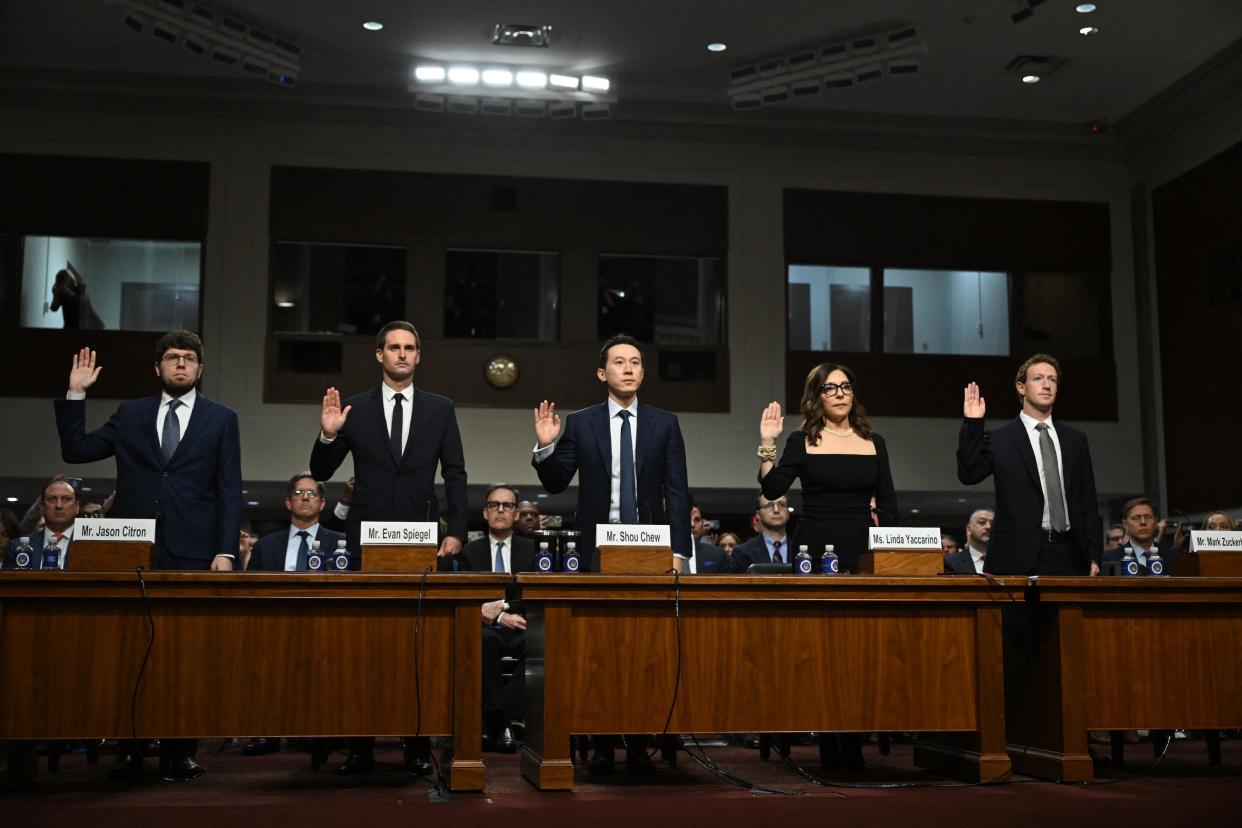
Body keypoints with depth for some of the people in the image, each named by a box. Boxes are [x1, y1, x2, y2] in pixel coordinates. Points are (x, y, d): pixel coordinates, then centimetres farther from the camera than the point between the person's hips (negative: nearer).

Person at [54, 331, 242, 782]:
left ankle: (181, 752, 4)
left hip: (192, 554, -2)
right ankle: (130, 749, 8)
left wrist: (225, 551, -5)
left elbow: (230, 490, 4)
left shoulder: (221, 419, 9)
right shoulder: (130, 414, 15)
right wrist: (75, 394, 4)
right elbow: (75, 450, 12)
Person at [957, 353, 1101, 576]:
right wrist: (972, 424, -16)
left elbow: (1088, 502, 14)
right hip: (1019, 558, -3)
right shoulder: (999, 439, 4)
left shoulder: (1076, 439, 15)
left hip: (1069, 557, 4)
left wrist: (1093, 556, 8)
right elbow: (969, 474, -11)